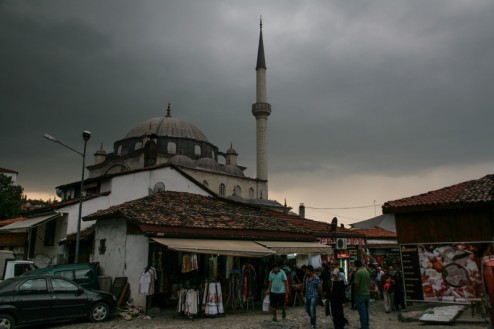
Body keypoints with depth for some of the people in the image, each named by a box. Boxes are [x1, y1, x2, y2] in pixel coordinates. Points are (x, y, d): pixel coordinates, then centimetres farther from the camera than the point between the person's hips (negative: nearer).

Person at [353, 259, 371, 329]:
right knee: (366, 311, 15)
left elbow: (357, 285, -19)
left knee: (362, 312, -1)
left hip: (360, 294, -7)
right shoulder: (367, 271, 4)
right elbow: (369, 283, 12)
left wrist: (356, 291, -2)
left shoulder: (358, 272, -19)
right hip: (367, 294, 7)